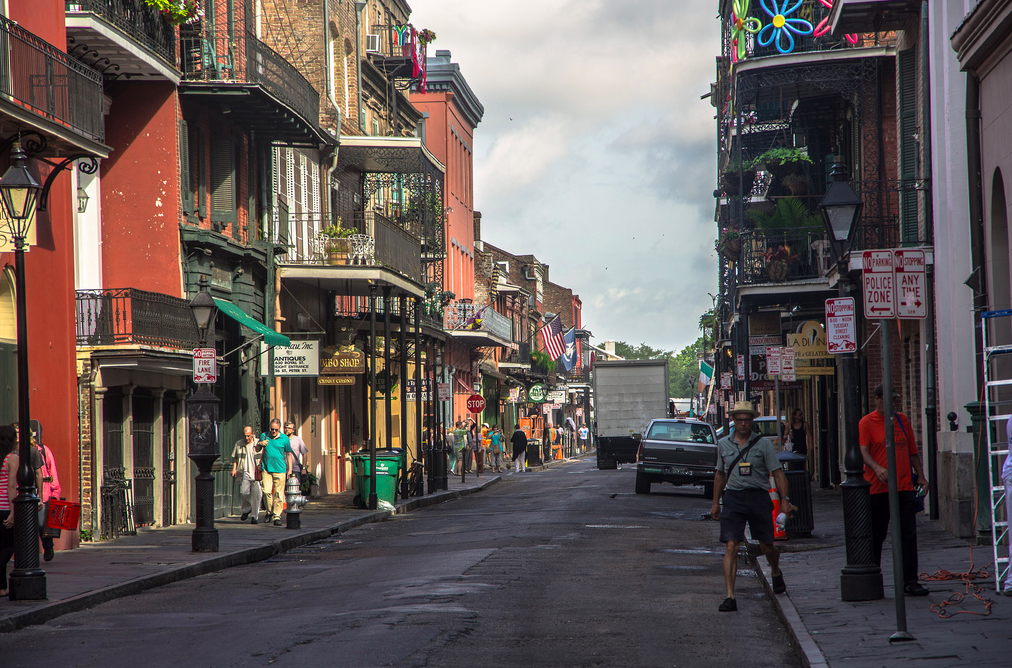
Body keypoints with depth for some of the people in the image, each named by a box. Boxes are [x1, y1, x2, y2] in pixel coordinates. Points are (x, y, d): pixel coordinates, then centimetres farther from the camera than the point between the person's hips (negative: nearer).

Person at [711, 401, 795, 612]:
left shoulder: (763, 443, 0)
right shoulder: (723, 444, 8)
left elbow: (777, 473, -2)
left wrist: (784, 499, -12)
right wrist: (715, 502, 18)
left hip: (759, 497, -1)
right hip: (733, 498, 1)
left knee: (767, 547, 9)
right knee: (731, 546, -12)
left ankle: (776, 573, 45)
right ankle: (730, 597, -14)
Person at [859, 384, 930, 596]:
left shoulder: (902, 420, 14)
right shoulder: (866, 423, -1)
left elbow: (912, 451, 20)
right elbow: (864, 452, -13)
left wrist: (921, 477, 14)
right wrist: (877, 468, -31)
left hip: (904, 486, 4)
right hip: (877, 488, -4)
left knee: (908, 534, -2)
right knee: (877, 536, 3)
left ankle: (909, 581, -1)